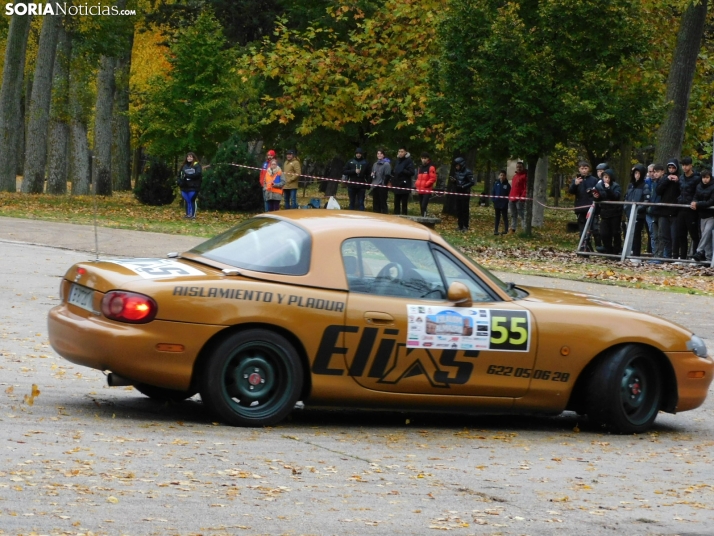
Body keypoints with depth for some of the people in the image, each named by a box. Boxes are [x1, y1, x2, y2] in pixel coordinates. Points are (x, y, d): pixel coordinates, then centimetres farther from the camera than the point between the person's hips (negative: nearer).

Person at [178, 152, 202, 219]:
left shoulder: (197, 165, -2)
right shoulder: (184, 166, 13)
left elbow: (198, 174, -15)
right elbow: (179, 175, 14)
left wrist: (187, 175, -14)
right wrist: (180, 183, -3)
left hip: (193, 187, -5)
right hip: (184, 186, 5)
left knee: (192, 201, -3)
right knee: (187, 201, 9)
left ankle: (193, 215, 3)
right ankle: (188, 214, 17)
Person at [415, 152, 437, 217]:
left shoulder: (431, 167, -5)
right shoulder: (420, 167, 19)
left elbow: (433, 178, -11)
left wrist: (426, 184, -16)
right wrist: (417, 185, 9)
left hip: (427, 191, -8)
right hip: (420, 191, 8)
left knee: (423, 206, -19)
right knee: (421, 207, 10)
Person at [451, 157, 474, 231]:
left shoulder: (467, 172, -12)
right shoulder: (457, 172, 11)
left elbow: (472, 182, -15)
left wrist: (463, 186, -21)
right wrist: (454, 180, -1)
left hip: (465, 194, -7)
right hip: (458, 193, 7)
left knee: (465, 210, -5)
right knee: (459, 210, 7)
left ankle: (465, 226, -1)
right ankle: (460, 226, 13)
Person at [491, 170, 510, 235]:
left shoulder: (507, 185, -5)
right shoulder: (496, 184, 1)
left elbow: (509, 194, -4)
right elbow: (493, 192, 4)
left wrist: (506, 200, -15)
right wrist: (494, 199, -6)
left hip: (504, 204, -2)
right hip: (497, 203, 2)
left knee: (505, 217, 5)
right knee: (497, 217, 10)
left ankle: (506, 230, 9)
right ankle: (496, 230, 13)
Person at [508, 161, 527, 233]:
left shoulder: (525, 176, -5)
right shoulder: (514, 176, 21)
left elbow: (526, 188, -12)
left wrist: (523, 196, -21)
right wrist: (510, 196, 20)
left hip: (519, 199, -9)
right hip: (512, 199, 9)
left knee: (522, 215, -11)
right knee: (513, 215, 13)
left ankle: (525, 229, -11)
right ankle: (513, 229, 20)